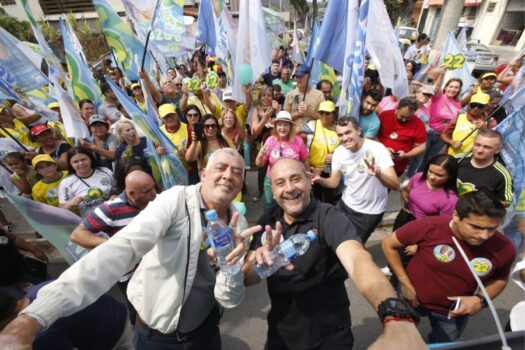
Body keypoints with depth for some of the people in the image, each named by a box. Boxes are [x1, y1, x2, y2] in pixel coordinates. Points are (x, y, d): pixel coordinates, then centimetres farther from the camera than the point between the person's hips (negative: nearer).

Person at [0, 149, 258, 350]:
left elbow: (229, 299, -10)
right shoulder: (176, 200, -21)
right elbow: (122, 248, -34)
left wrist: (231, 264, -31)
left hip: (203, 328, 4)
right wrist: (32, 317, -44)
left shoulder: (238, 224, -8)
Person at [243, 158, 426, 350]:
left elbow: (357, 259, -40)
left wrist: (397, 319, -60)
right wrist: (260, 261, -34)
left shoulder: (329, 218, -22)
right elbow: (246, 278, -11)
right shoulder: (268, 220, -9)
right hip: (280, 331, 4)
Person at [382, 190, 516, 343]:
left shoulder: (504, 249, -23)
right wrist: (405, 283, -18)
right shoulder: (429, 226, -33)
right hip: (412, 297, -1)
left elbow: (500, 279, 0)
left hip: (454, 311, 2)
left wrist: (481, 299, -18)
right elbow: (389, 244, -18)